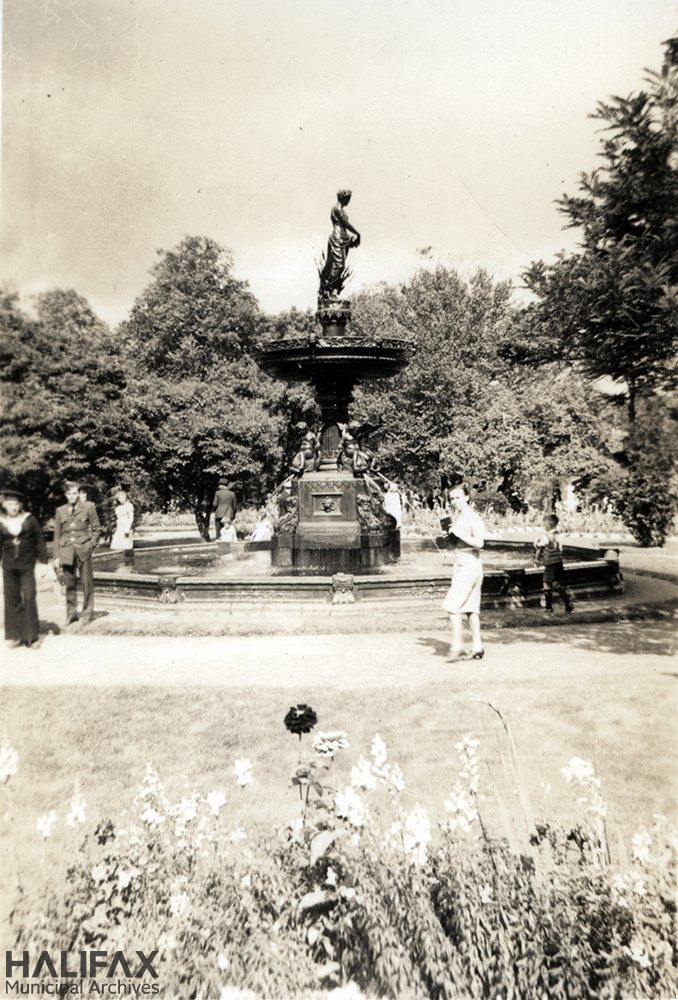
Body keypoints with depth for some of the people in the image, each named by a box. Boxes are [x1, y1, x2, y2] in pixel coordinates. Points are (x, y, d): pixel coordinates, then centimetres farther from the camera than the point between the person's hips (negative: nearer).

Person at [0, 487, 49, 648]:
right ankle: (15, 636, 14)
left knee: (29, 599, -7)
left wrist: (44, 562, 1)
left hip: (27, 566, -2)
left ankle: (31, 636, 1)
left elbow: (40, 540, 3)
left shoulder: (29, 519, 0)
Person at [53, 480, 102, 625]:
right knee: (70, 584, 4)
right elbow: (57, 535, 13)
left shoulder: (88, 508, 4)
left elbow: (96, 529, 8)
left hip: (83, 550, -2)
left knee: (87, 582, -2)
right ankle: (71, 614, 13)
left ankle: (88, 613, 8)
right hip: (66, 551, 2)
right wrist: (57, 556, 9)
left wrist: (91, 545, -2)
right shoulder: (60, 511, 11)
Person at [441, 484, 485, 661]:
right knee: (470, 607, 8)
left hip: (470, 565, -9)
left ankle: (457, 646, -8)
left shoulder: (473, 517, -10)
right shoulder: (457, 517, 15)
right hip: (460, 565, 9)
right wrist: (450, 531, 2)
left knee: (451, 605, -13)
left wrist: (459, 532, -20)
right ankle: (477, 648, 12)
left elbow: (479, 542, -20)